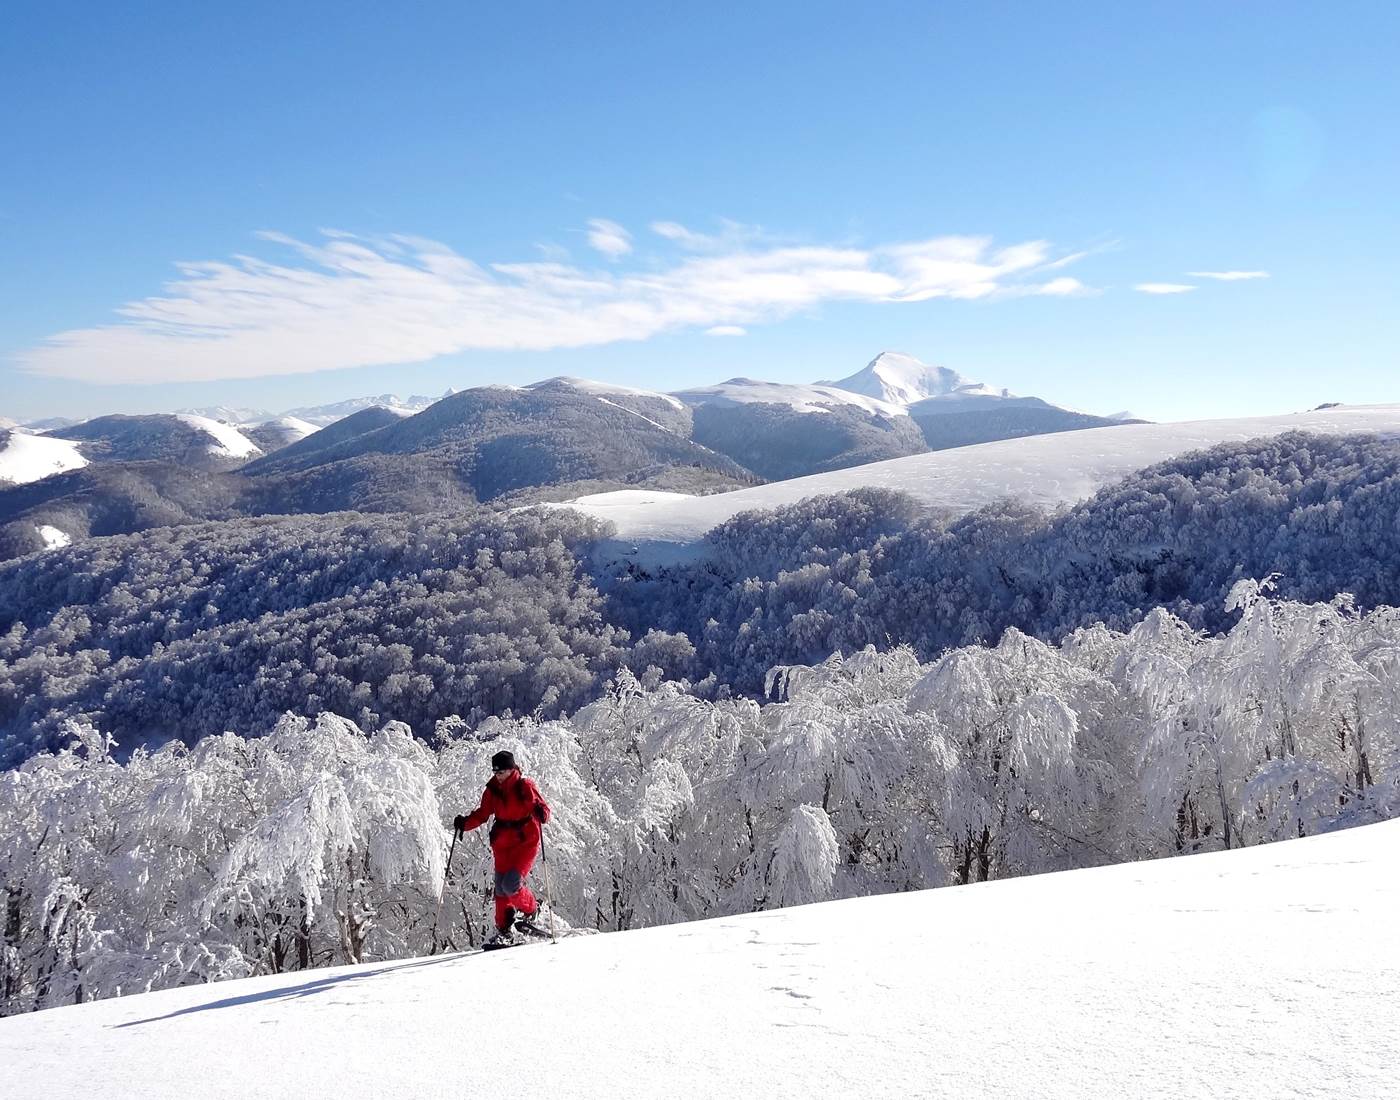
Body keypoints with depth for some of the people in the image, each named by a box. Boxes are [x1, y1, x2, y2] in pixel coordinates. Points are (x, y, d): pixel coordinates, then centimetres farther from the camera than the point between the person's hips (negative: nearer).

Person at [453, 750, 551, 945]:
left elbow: (544, 808, -9)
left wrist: (541, 813, -31)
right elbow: (482, 814, 8)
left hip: (526, 841, -5)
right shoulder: (492, 791, 3)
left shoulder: (525, 787, -9)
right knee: (501, 888, 4)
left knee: (511, 884, -15)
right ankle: (504, 929, 18)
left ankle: (530, 910, 13)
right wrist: (465, 823, -8)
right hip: (502, 843, 5)